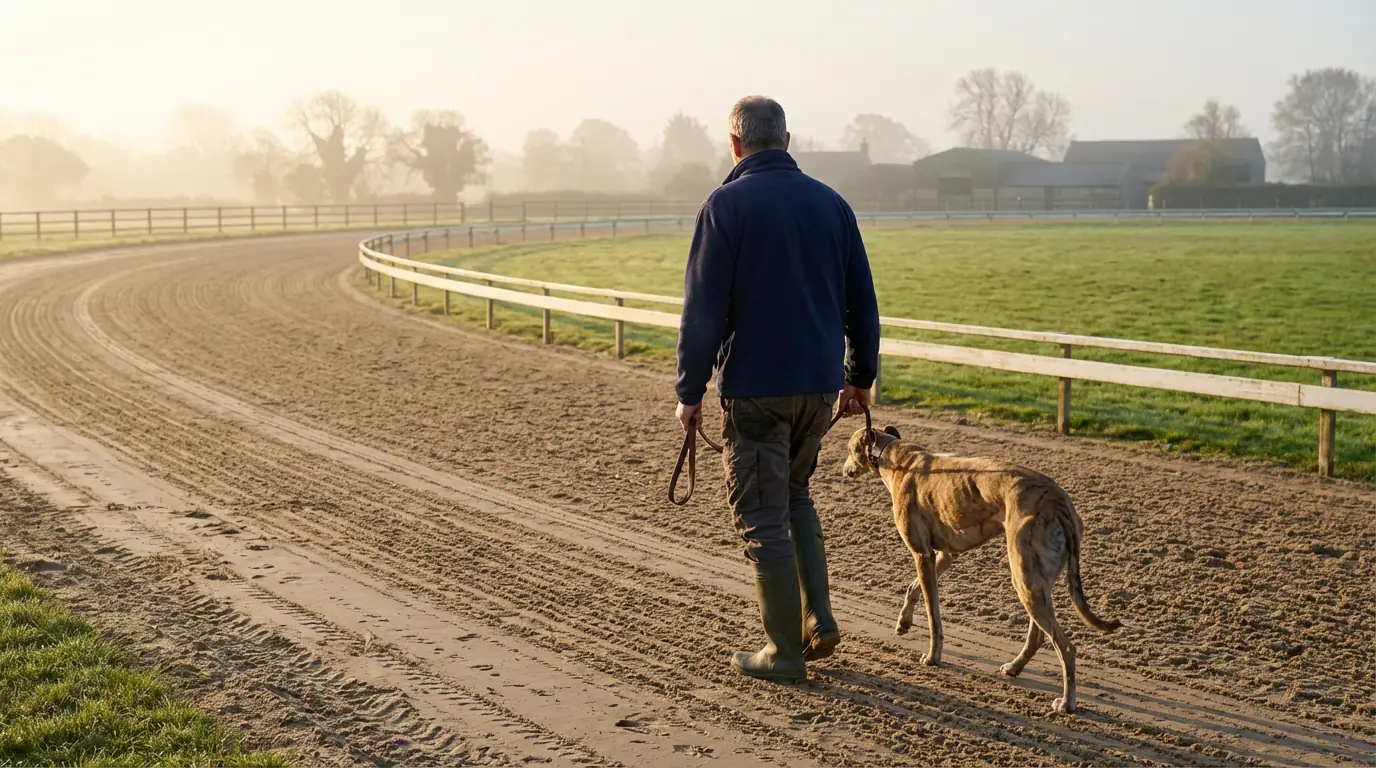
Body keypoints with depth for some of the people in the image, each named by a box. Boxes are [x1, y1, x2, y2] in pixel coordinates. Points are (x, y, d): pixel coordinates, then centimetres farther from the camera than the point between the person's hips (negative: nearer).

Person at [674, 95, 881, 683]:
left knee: (764, 518, 4)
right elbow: (862, 303, 10)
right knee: (794, 498, 23)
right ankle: (819, 622, 16)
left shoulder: (727, 205, -9)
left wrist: (690, 391, -5)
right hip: (821, 383, 6)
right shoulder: (830, 203, 7)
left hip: (754, 388, -6)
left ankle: (784, 652, 8)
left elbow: (704, 310, -12)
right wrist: (860, 377, 20)